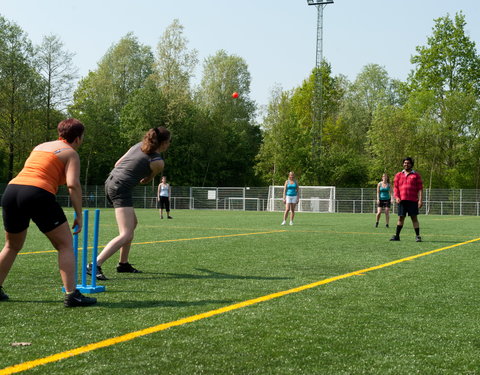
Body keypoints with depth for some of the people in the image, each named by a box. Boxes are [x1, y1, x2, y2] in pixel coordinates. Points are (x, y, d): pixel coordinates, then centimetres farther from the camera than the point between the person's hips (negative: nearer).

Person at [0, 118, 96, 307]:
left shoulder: (40, 146, 27)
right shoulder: (70, 153, 7)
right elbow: (73, 185, -7)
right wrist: (79, 215, -4)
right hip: (38, 194, -7)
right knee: (65, 245, 3)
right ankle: (71, 294, -4)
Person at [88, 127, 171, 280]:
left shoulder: (139, 145, 12)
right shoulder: (158, 162, -7)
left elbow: (117, 163, 15)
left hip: (110, 182, 10)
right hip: (122, 189, -9)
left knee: (133, 223, 25)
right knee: (126, 235, -14)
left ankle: (123, 263, 30)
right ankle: (95, 265, -26)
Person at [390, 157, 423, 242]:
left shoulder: (416, 175, 7)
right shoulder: (398, 175, 14)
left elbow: (420, 188, 3)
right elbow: (395, 187, 13)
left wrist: (420, 200, -6)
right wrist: (396, 197, -3)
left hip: (413, 200, -2)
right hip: (402, 200, 2)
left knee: (414, 218, -2)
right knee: (401, 218, 5)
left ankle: (417, 236, 3)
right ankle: (397, 236, 12)